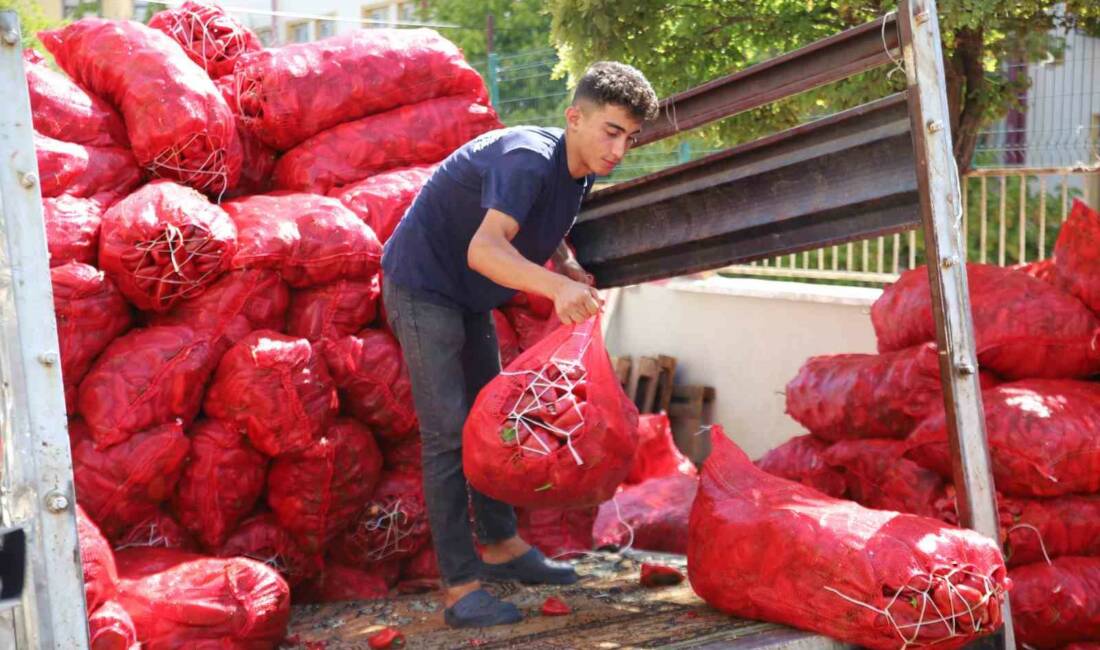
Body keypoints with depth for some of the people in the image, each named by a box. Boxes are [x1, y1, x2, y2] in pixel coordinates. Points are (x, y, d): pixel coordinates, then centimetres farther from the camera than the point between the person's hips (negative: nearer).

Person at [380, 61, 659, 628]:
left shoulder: (579, 171, -3)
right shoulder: (527, 159, -30)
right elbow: (484, 249, -44)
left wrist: (569, 266, -3)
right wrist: (556, 287, -60)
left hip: (469, 297, 9)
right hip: (422, 286, -9)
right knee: (448, 432, -11)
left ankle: (500, 545, 31)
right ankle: (459, 585, -8)